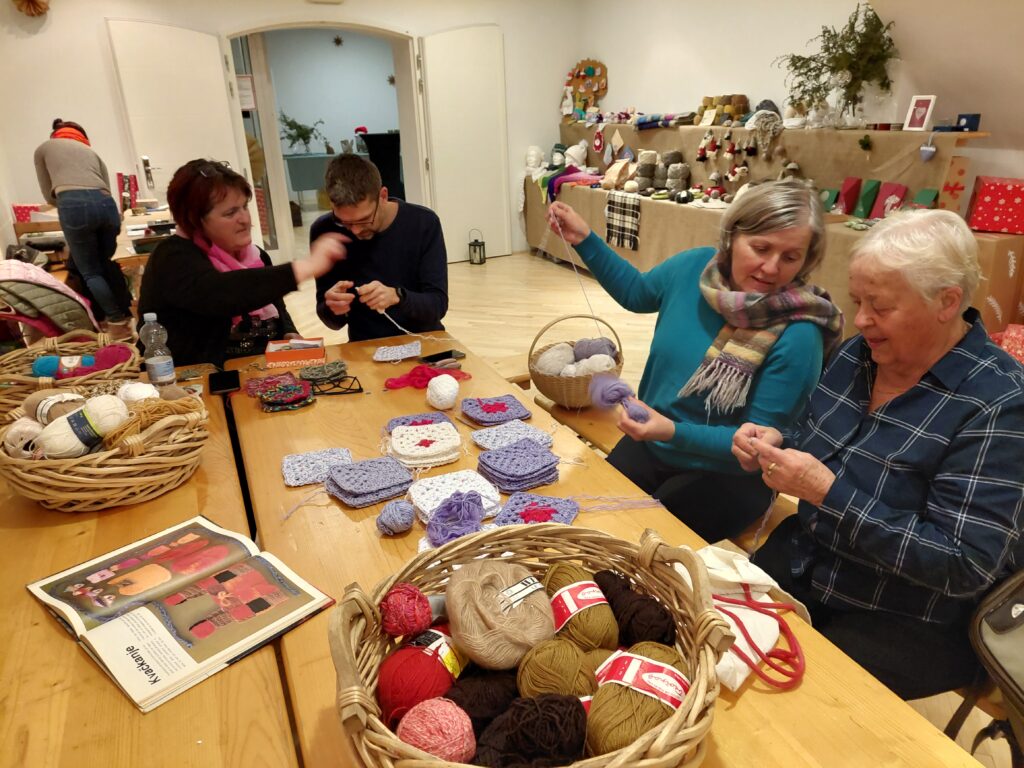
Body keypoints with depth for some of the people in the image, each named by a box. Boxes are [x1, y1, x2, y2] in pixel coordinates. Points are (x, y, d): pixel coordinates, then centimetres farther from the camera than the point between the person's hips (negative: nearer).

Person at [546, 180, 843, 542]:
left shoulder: (797, 335, -24)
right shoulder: (694, 267, -10)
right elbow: (635, 291, 12)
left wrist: (676, 433, -35)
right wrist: (584, 239, 2)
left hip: (727, 474, -4)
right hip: (650, 446, 5)